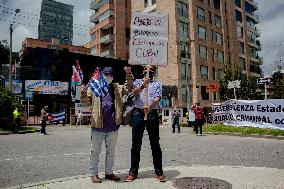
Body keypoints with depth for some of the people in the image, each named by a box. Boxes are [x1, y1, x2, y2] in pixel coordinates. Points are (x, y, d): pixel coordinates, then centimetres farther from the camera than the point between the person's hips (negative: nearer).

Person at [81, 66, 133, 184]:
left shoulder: (117, 88, 12)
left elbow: (129, 89, 3)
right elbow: (85, 102, -3)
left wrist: (129, 76, -11)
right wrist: (84, 94, -26)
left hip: (113, 127, 4)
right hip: (98, 126, -3)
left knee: (111, 152, 15)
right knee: (95, 152, 8)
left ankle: (109, 172, 29)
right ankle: (94, 174, 19)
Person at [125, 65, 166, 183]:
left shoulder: (157, 84, 13)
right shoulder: (137, 82, 15)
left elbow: (157, 98, -4)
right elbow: (134, 92, -6)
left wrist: (149, 107, -24)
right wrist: (143, 85, -26)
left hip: (152, 114, 0)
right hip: (138, 113, 1)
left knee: (155, 144, 4)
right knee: (136, 144, 4)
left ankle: (159, 171, 12)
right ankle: (133, 172, 12)